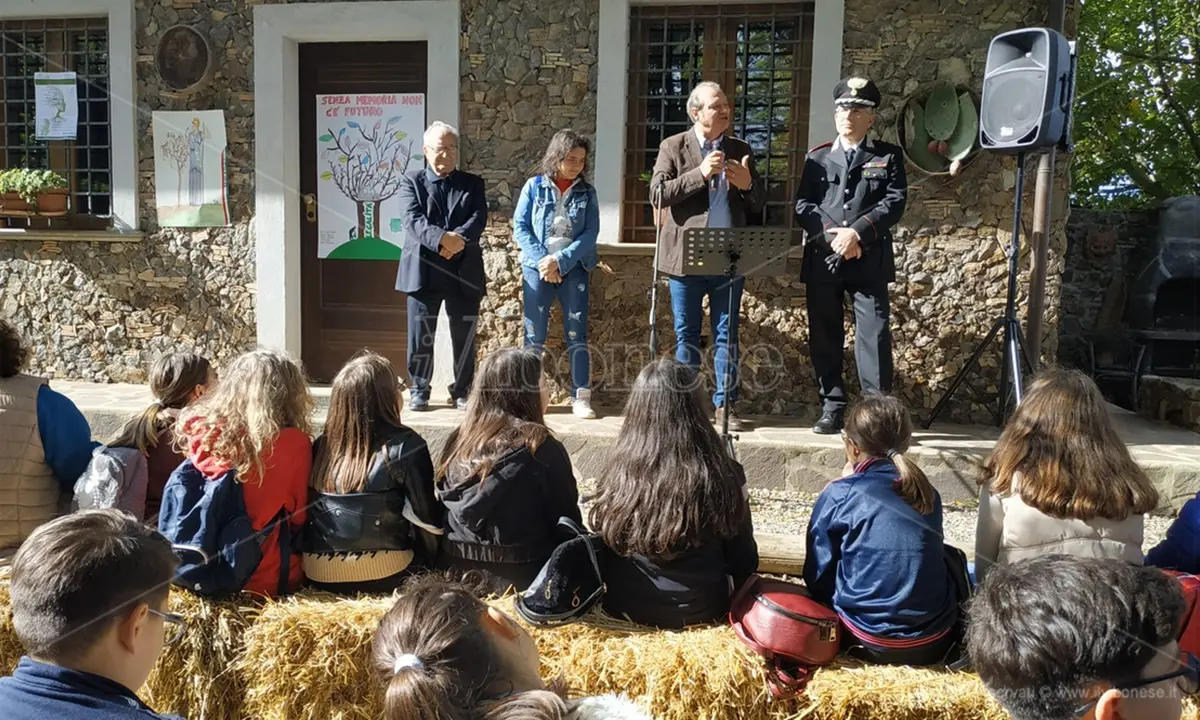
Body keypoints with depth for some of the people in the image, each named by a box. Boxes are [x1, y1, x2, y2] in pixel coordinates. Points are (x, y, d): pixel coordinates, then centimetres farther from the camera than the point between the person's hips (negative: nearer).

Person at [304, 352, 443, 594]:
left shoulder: (322, 444, 4)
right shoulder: (405, 445, -10)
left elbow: (305, 509, 11)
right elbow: (426, 516, -5)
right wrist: (429, 562, 11)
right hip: (380, 574, -5)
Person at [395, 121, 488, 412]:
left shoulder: (473, 183, 13)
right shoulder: (411, 182, 8)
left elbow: (479, 218, -3)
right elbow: (412, 220, -9)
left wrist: (458, 238, -23)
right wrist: (441, 239, -26)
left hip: (464, 271, 1)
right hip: (423, 270, -1)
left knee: (464, 336, 6)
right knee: (420, 335, 3)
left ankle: (463, 391, 18)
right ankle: (419, 391, 16)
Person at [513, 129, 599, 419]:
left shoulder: (587, 192, 5)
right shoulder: (534, 186, 2)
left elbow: (591, 233, -2)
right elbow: (520, 226, -1)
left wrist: (560, 261, -13)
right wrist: (542, 260, -12)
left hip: (574, 270, 1)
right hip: (537, 269, -1)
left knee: (577, 335, 0)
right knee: (534, 335, 3)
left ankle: (581, 397, 3)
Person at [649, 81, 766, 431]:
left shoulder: (740, 149, 11)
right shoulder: (673, 147, 2)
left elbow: (758, 204, 12)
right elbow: (657, 194, -9)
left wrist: (748, 184, -10)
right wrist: (700, 174, -18)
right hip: (686, 256, -2)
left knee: (726, 334, 6)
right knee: (686, 335, 7)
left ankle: (724, 405, 13)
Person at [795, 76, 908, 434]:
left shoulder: (888, 156, 10)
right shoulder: (817, 158, 14)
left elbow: (894, 202, -2)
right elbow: (803, 206, 4)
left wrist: (857, 232, -15)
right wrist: (832, 236, -11)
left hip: (870, 261, -2)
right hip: (822, 260, 2)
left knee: (874, 335, -6)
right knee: (825, 337, 4)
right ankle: (832, 409, 13)